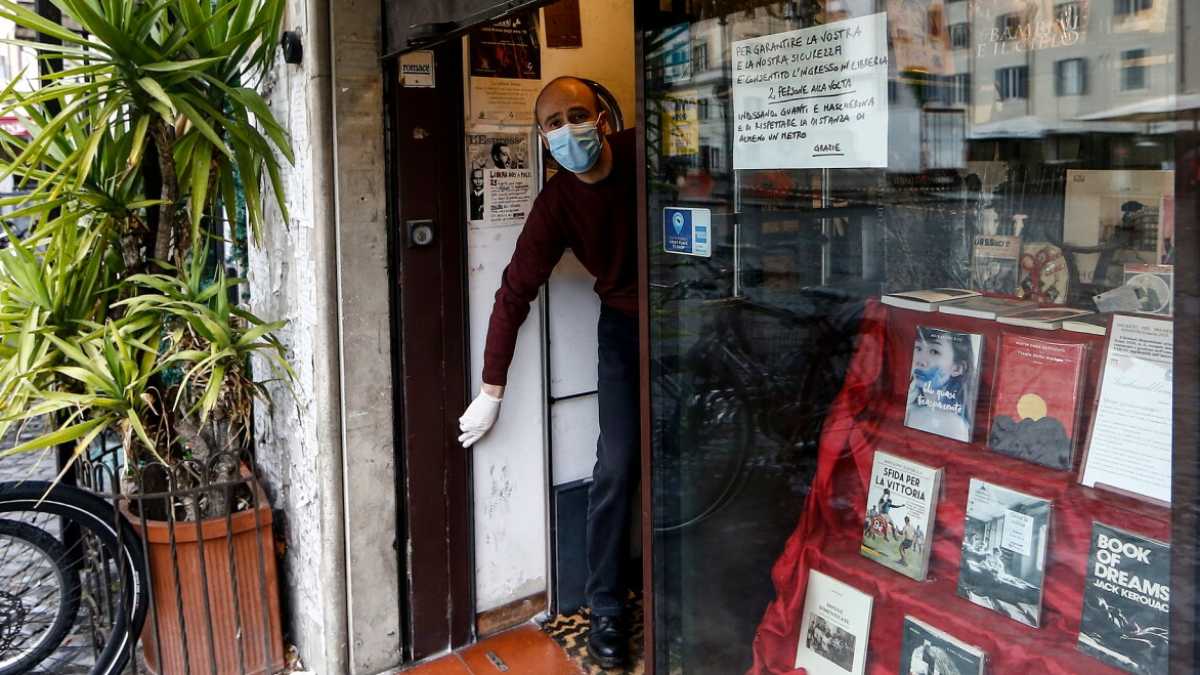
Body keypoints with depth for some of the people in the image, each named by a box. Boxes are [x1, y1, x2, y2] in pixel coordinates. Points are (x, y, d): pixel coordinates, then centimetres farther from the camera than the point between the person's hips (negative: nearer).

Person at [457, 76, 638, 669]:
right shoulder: (555, 205, -12)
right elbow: (515, 293, -9)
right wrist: (491, 392, -8)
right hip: (626, 325, 0)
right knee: (617, 469, -7)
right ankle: (605, 609, 7)